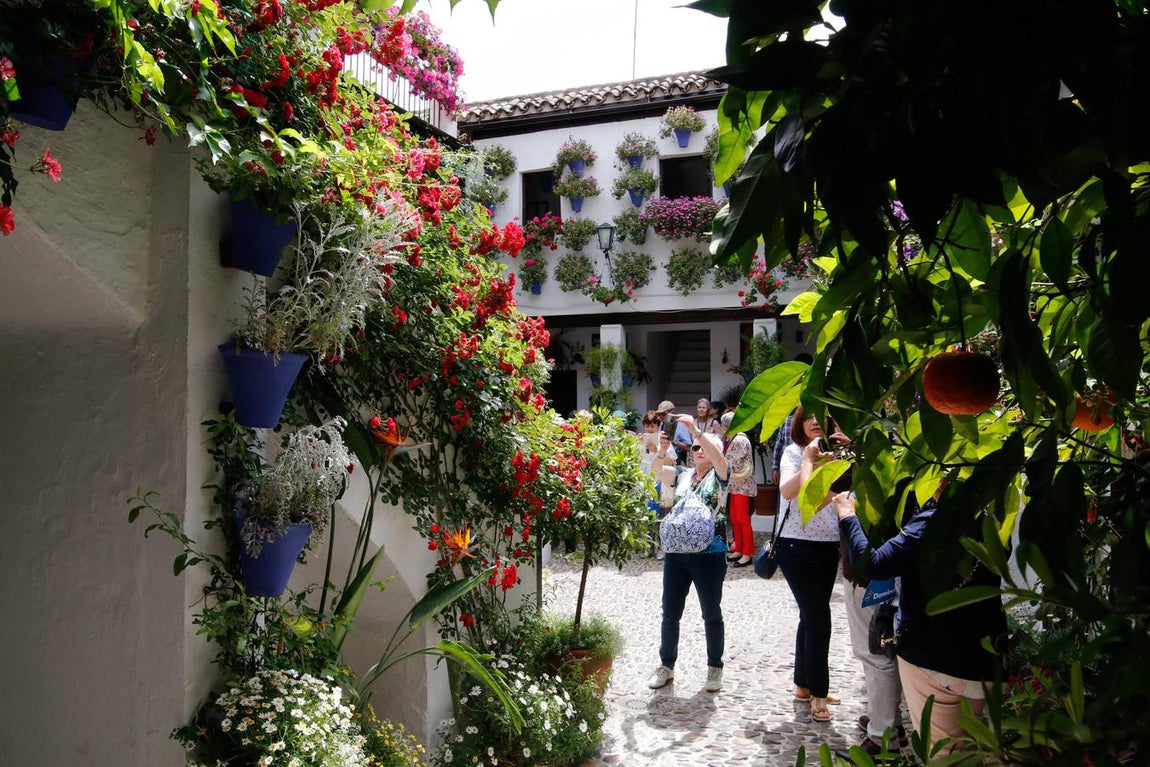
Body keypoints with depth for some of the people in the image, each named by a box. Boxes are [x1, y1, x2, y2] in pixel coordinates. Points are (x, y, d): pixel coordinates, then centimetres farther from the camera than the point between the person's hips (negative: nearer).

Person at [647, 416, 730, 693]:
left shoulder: (720, 476, 0)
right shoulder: (682, 476, 11)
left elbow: (718, 458, -21)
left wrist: (696, 430, -31)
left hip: (709, 554, -4)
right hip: (676, 552, 4)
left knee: (711, 613, 8)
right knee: (670, 613, 10)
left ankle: (715, 668, 23)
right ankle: (666, 665, 24)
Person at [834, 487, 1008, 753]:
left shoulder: (931, 523, -22)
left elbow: (872, 564, -27)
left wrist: (847, 516, -13)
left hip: (931, 660, -6)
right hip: (984, 663, 6)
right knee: (966, 753, 23)